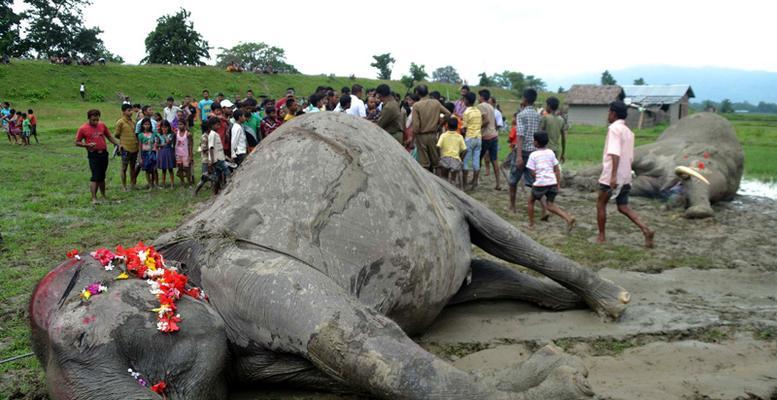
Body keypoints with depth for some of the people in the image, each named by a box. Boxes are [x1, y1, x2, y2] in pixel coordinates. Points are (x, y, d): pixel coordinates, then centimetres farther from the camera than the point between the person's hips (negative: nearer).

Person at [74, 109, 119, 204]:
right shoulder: (83, 129, -6)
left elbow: (109, 136, 17)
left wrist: (117, 144, 6)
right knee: (95, 177, -11)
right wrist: (87, 144, -16)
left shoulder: (102, 125, 6)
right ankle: (94, 198, -8)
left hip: (104, 153, 5)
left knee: (102, 176, 14)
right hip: (93, 155, -4)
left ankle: (103, 195, 25)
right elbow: (76, 142, -1)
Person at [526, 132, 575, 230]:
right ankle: (568, 218, -8)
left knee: (531, 201, 20)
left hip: (540, 183, -4)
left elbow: (533, 173, -5)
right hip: (552, 182, 4)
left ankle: (531, 224, 23)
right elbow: (557, 170, 9)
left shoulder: (533, 155, -2)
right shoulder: (551, 153, 11)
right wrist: (558, 184, 13)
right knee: (550, 205, 12)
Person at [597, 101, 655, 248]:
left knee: (601, 204, 9)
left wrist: (613, 176, -28)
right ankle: (646, 230, -5)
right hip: (625, 176, 8)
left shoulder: (614, 128, -12)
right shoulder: (629, 131, 14)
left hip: (611, 176, -7)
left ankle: (601, 236, 16)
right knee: (623, 207, 11)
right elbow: (630, 157, 17)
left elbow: (615, 153, -23)